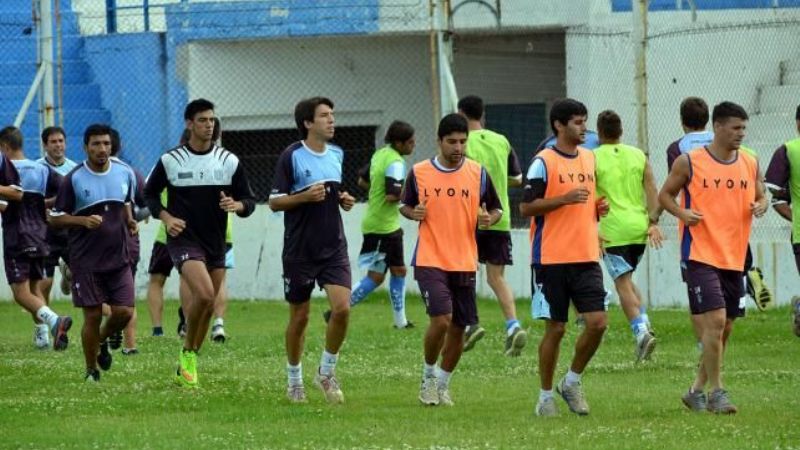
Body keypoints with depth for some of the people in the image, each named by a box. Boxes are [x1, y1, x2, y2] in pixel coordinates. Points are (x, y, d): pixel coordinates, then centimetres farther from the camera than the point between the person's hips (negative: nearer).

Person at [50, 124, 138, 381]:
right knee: (93, 316, -2)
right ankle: (91, 370, 14)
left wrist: (130, 221, 2)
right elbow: (55, 218, -3)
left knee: (124, 312, -6)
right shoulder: (74, 179, -7)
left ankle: (102, 341, 27)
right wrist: (83, 220, -20)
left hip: (119, 258, 3)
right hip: (86, 261, -3)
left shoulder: (125, 174, 4)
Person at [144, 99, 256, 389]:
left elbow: (249, 201, 6)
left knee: (208, 307, 8)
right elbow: (149, 194, 8)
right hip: (184, 239, -4)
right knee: (204, 294, -25)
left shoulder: (229, 161, 2)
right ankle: (188, 354, -5)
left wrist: (237, 205, -17)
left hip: (216, 242, 4)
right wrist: (166, 218, -10)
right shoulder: (171, 160, -4)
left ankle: (186, 369, 24)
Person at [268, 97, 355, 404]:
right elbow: (274, 202, -7)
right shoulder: (292, 156, -8)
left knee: (342, 307, -13)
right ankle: (294, 380, 21)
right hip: (300, 249, -4)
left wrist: (345, 201, 3)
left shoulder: (337, 154, 9)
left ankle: (327, 373, 5)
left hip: (334, 248, 4)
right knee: (300, 316, 4)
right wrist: (305, 197, -22)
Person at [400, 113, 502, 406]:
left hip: (465, 263, 3)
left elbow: (496, 209, 11)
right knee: (441, 319, -17)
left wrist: (489, 219, -12)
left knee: (459, 328, 6)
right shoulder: (419, 173, -1)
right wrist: (413, 213, -11)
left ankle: (442, 383, 26)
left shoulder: (478, 173, 2)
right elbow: (405, 206, 12)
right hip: (430, 261, -3)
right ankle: (428, 375, 6)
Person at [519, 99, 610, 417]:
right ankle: (546, 396, 13)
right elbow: (526, 207, -10)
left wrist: (599, 208, 4)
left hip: (587, 257, 5)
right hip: (552, 258, -5)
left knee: (598, 322, -6)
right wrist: (565, 199, -20)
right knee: (555, 328, 0)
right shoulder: (544, 162, -6)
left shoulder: (590, 159, 14)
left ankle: (572, 381, 13)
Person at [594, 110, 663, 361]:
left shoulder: (593, 159, -2)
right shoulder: (638, 156, 10)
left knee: (623, 284, -5)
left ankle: (641, 331, -20)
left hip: (613, 230, -5)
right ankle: (644, 322, 5)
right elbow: (652, 190, 2)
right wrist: (653, 221, -1)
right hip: (639, 226, 5)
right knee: (627, 280, 21)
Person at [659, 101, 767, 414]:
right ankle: (716, 393, -8)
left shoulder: (750, 164, 8)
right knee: (715, 321, -16)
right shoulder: (689, 163, -5)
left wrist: (760, 207, -6)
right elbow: (665, 194, 4)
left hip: (734, 257, 6)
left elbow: (760, 197, 18)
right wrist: (681, 213, -16)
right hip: (701, 255, -6)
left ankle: (698, 390, 23)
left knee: (725, 328, 9)